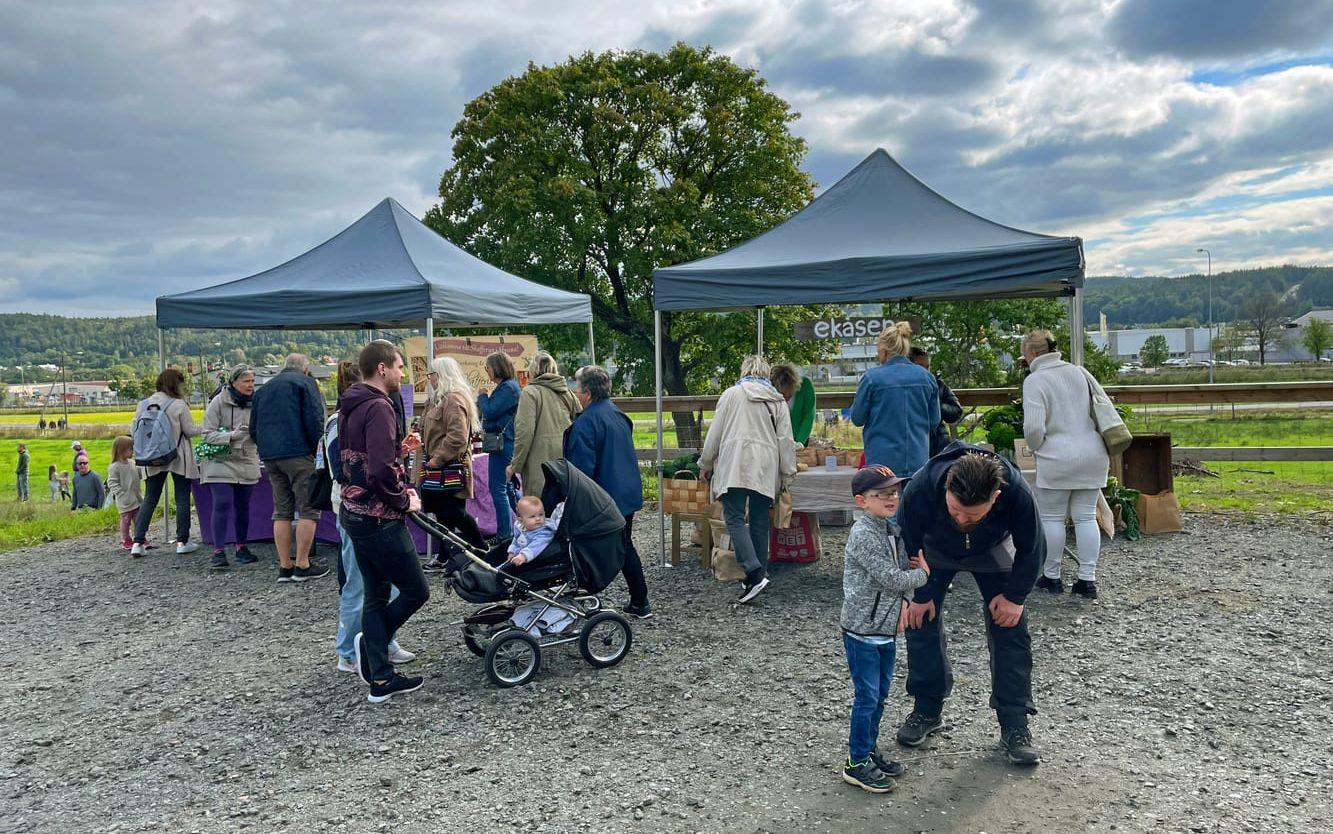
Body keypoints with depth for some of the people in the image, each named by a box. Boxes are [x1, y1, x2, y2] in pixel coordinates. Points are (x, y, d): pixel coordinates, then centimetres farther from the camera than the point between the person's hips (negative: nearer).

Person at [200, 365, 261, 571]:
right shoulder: (218, 402, -8)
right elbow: (208, 434, -11)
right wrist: (232, 435, -26)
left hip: (247, 463, 4)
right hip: (220, 461, -4)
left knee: (242, 506, 10)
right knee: (222, 504, -10)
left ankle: (242, 548, 23)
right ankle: (219, 553, -5)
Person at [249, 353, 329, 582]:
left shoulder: (263, 389, 23)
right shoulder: (304, 382, 2)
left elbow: (253, 428, 22)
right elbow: (314, 419, -10)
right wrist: (319, 450, -2)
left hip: (270, 458, 7)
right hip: (299, 454, -7)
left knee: (281, 511, 10)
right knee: (308, 509, -1)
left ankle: (285, 567, 10)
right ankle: (302, 565, -3)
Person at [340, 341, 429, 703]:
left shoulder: (350, 407, 13)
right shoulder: (378, 407, -17)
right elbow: (381, 470, -27)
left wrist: (399, 448, 13)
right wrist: (405, 500, -12)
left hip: (355, 513, 10)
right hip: (380, 518, -10)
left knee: (377, 595, 13)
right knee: (416, 591, 2)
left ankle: (381, 679, 17)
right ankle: (369, 642, 10)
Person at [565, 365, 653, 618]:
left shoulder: (586, 421, -18)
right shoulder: (618, 415, 10)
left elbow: (582, 465, -21)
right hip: (629, 493, 9)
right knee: (625, 547, 19)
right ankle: (640, 603, 24)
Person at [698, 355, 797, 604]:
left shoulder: (731, 394, 7)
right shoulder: (777, 400, 13)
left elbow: (715, 433, 6)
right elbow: (786, 439, 9)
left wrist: (705, 464, 16)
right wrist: (787, 474, 15)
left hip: (735, 465, -3)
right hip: (765, 470, 3)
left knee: (735, 518, -5)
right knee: (760, 522, 11)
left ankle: (754, 572, -20)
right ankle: (760, 573, 13)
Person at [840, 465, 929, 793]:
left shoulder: (891, 530, 8)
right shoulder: (863, 534, -20)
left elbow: (902, 567, 16)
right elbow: (890, 580, -22)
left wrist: (914, 564, -7)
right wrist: (923, 573, -6)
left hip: (885, 628, 9)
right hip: (862, 631, -9)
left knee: (880, 693, 17)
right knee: (867, 697, -1)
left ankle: (870, 749, 32)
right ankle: (857, 763, 11)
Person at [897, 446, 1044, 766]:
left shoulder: (1017, 493, -40)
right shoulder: (920, 487, -42)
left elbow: (1031, 550, -18)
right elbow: (906, 544, -21)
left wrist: (1014, 596, -14)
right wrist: (919, 594, -13)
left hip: (992, 551, 0)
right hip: (935, 549, 0)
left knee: (1010, 628, -8)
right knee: (921, 620, -5)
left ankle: (1015, 725, 3)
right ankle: (927, 711, 13)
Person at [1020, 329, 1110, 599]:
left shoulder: (1034, 380, -11)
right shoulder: (1079, 371, 9)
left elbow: (1033, 427, -20)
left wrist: (1035, 447, 0)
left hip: (1057, 459, -6)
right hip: (1093, 456, 6)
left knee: (1052, 518, 8)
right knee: (1086, 517, 10)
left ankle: (1051, 577, 17)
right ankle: (1088, 579, 10)